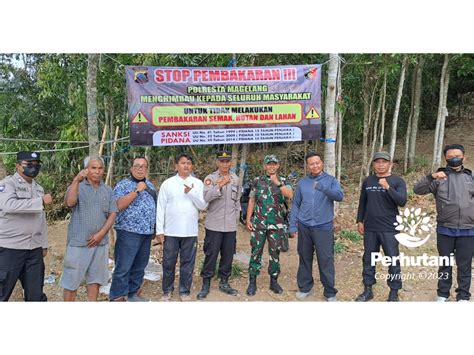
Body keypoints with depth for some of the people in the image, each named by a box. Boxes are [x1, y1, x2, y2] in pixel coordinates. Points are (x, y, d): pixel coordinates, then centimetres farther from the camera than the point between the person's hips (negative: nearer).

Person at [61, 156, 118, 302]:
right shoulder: (77, 187, -3)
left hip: (100, 242, 3)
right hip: (78, 242, -3)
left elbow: (112, 214, 3)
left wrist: (101, 234, -8)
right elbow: (70, 202, -23)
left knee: (95, 278, 13)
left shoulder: (108, 190, 7)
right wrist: (76, 180, -32)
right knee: (72, 279, 5)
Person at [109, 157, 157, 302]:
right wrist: (137, 190, -21)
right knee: (123, 267, -3)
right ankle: (117, 297, 7)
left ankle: (133, 293, 27)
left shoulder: (149, 185, 14)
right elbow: (119, 205, -20)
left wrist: (154, 229, 16)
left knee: (139, 267, 14)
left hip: (147, 233, 6)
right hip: (129, 232, -6)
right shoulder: (123, 184, -5)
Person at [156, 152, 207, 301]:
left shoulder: (198, 183, 3)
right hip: (171, 231, 0)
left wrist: (191, 193, -15)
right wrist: (159, 229, -3)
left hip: (190, 231, 1)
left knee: (187, 262, 9)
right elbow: (160, 208, 1)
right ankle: (167, 290, 27)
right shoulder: (167, 183, 1)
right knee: (168, 262, 9)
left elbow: (203, 205, -1)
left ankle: (185, 291, 24)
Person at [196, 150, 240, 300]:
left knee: (228, 255, 11)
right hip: (214, 224, -4)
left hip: (231, 225, 4)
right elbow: (206, 197, -20)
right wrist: (220, 185, -28)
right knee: (211, 255, 1)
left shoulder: (235, 179, 9)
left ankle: (224, 282, 26)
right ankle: (206, 284, 15)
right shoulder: (210, 178, -4)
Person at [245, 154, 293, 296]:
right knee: (256, 252, 3)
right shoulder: (257, 181, 5)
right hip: (258, 223, 0)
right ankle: (252, 282, 13)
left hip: (277, 224, 0)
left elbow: (290, 195, -16)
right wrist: (248, 219, 0)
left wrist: (277, 183, -25)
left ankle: (274, 281, 22)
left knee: (275, 253, 8)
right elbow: (251, 201, 6)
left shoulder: (283, 181, 4)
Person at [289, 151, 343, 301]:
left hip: (323, 226, -3)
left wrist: (323, 188, -34)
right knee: (305, 258, 13)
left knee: (326, 260, 0)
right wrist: (293, 225, 3)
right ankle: (305, 287, 27)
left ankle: (330, 292, 13)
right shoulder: (302, 182, 7)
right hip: (304, 226, 3)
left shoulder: (331, 180, -1)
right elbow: (295, 204, 8)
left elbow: (340, 196, -19)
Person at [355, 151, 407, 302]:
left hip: (389, 229, -3)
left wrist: (388, 187, -24)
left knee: (393, 260, 2)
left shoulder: (397, 181, -2)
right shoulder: (368, 181, 8)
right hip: (370, 228, 4)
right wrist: (360, 221, 9)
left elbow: (402, 202, -15)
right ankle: (368, 290, 22)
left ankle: (394, 293, 15)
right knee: (368, 259, 10)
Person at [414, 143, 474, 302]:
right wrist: (431, 177, -27)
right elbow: (418, 189, -13)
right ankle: (443, 295, 24)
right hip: (445, 230, -1)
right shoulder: (440, 177, -1)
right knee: (445, 264, 11)